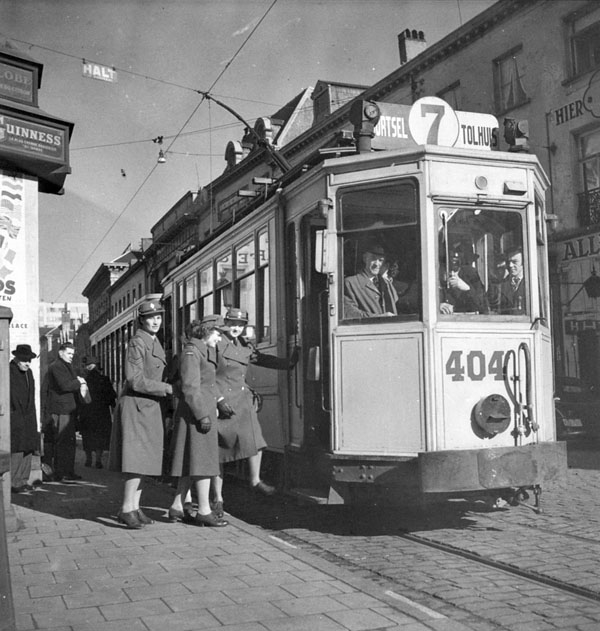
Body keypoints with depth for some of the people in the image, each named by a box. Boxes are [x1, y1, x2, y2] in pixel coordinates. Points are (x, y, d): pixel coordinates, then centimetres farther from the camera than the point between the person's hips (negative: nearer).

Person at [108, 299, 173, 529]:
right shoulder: (137, 343, -13)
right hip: (136, 406, -9)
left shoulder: (155, 342, 15)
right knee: (137, 459, -11)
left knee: (143, 460, 10)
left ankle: (135, 507, 16)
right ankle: (126, 509, -6)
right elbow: (135, 380, -19)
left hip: (150, 407, 9)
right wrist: (167, 388, -16)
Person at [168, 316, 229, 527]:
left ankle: (177, 506, 17)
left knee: (193, 462, 12)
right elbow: (190, 387, -18)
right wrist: (202, 415, -21)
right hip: (196, 413, -10)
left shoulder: (205, 351, 18)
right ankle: (204, 510, 0)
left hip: (205, 411, 10)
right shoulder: (191, 351, -12)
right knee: (203, 461, -6)